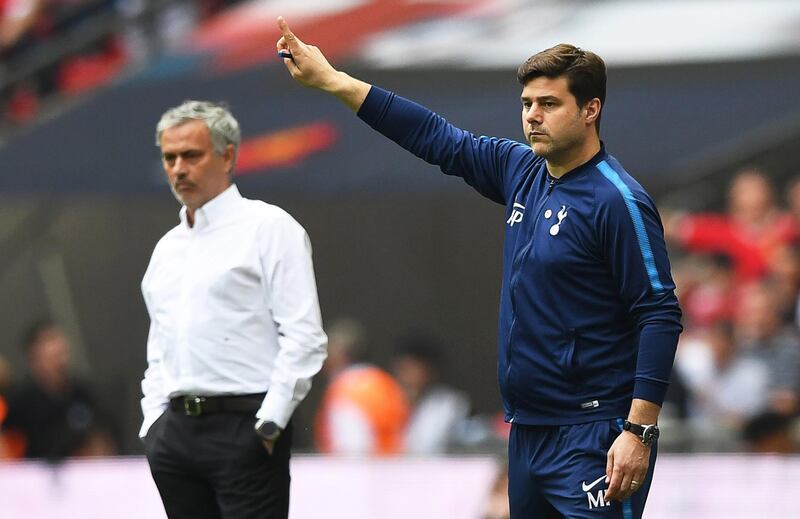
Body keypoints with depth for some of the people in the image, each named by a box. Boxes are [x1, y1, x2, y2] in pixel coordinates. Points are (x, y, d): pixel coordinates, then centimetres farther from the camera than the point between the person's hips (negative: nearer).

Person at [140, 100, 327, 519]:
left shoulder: (268, 228, -2)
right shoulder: (168, 247, 20)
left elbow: (304, 337, -9)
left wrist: (268, 424, -15)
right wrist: (154, 421, 13)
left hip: (244, 424, -7)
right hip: (174, 432, 7)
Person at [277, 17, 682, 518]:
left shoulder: (618, 201, -13)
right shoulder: (522, 172, 10)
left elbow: (660, 316, -15)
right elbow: (439, 138, 20)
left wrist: (639, 432, -21)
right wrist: (332, 81, 20)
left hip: (592, 437, -8)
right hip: (527, 431, 8)